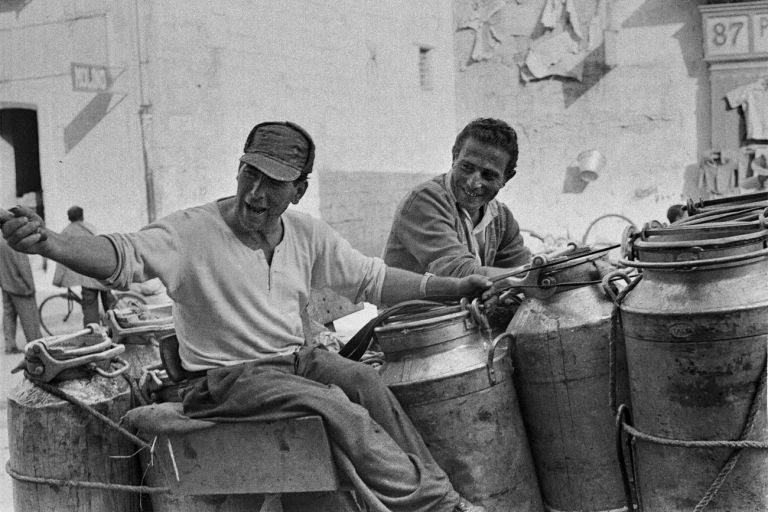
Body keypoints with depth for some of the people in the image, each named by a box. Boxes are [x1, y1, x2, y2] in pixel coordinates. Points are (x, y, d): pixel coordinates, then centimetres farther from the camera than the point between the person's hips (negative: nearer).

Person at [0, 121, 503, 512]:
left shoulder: (308, 234, 4)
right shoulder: (192, 230, -13)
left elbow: (373, 280, 12)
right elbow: (123, 255, -26)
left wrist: (454, 287, 8)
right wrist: (49, 243, -46)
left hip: (296, 357, 6)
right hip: (226, 376, -5)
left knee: (364, 380, -24)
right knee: (334, 406, -27)